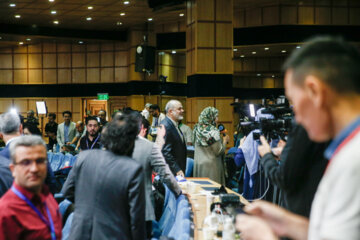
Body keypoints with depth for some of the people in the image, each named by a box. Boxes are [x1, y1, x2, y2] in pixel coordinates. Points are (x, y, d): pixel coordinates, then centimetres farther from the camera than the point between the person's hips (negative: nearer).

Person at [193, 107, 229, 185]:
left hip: (198, 165, 7)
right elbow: (219, 151, -13)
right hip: (211, 166, -7)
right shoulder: (213, 131, -17)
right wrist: (225, 141, 1)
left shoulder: (197, 129, 3)